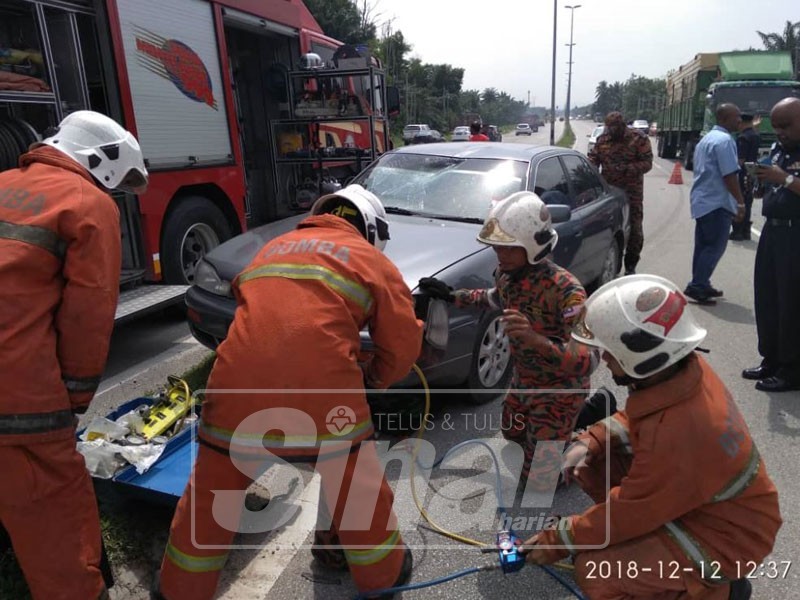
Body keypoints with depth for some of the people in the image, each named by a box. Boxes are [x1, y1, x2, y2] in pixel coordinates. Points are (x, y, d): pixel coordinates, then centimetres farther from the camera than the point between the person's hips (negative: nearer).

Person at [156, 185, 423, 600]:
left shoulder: (274, 247, 27)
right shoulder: (371, 259, 14)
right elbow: (403, 344, 12)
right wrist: (373, 379, 28)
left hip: (238, 379, 4)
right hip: (321, 385, -3)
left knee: (212, 494, 22)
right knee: (356, 488, 20)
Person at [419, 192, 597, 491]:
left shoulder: (565, 289, -35)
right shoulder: (506, 274, -12)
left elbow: (589, 360, -41)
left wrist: (536, 339, -56)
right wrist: (451, 295, 9)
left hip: (559, 391, -7)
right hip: (523, 381, 7)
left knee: (538, 480, 5)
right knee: (512, 432, 29)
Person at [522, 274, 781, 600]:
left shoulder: (676, 435, -37)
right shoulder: (686, 368, -14)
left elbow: (629, 512, -24)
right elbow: (634, 417, 7)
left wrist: (557, 542, -12)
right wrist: (590, 441, -8)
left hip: (726, 534, -7)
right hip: (699, 494, 8)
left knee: (596, 572, -17)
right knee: (589, 461, -2)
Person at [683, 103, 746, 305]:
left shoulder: (706, 139, 17)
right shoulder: (725, 140, -14)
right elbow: (730, 175, -19)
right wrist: (740, 202, -13)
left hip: (702, 201, 10)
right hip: (717, 203, -10)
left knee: (703, 246, 13)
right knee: (715, 246, -6)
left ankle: (701, 285, 19)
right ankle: (696, 286, -8)